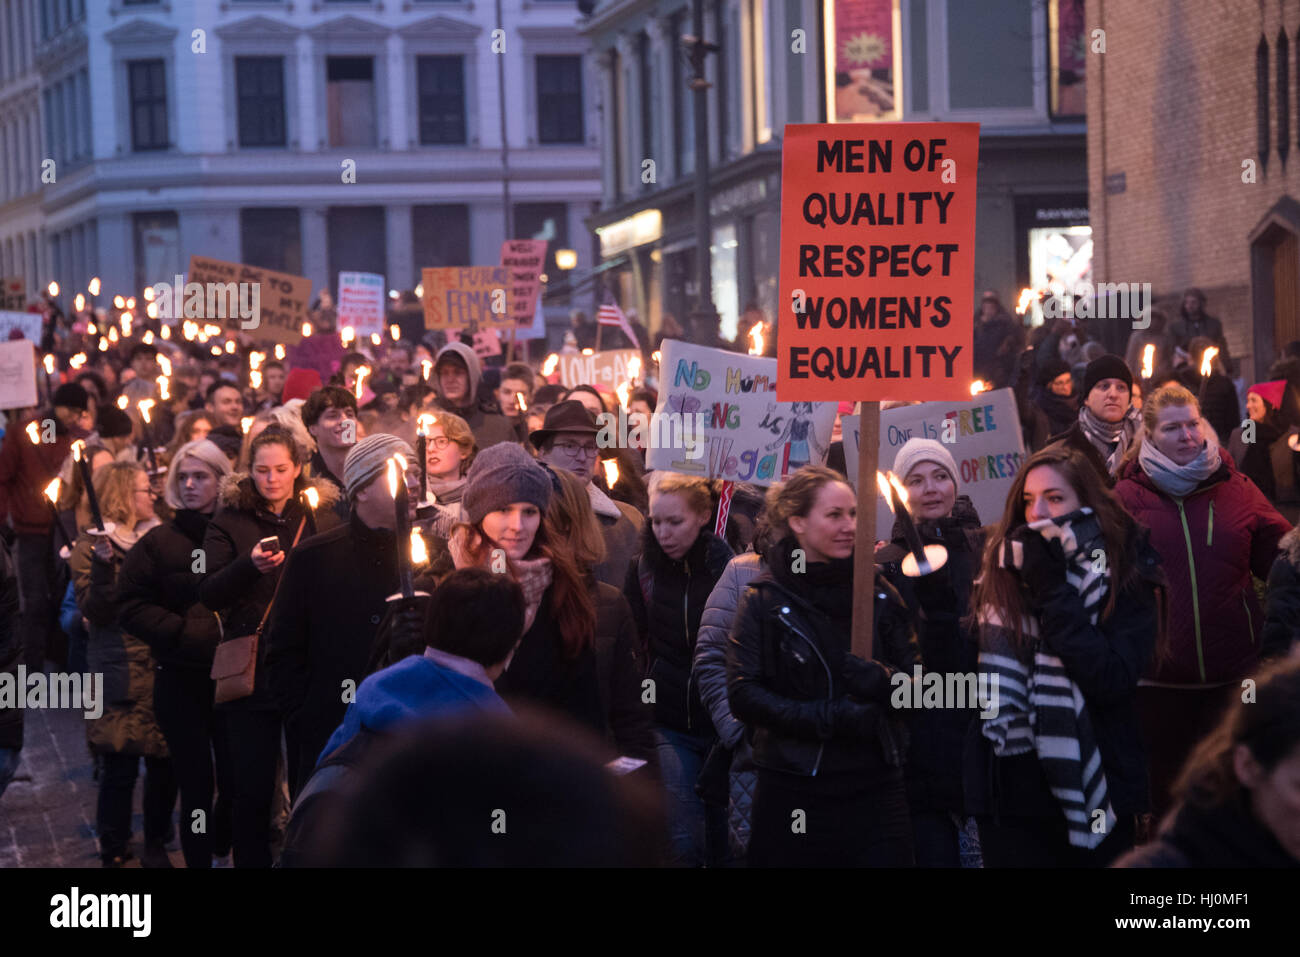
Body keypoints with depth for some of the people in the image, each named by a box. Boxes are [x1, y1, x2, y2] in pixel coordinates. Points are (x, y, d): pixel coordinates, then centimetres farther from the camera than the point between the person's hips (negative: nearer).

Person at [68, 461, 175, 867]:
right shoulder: (92, 547, -2)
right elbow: (96, 612, -13)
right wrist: (103, 568, -25)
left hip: (164, 673, 4)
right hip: (122, 678, -4)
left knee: (165, 763, 3)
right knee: (119, 769, -3)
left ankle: (157, 845, 19)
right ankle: (113, 854, 9)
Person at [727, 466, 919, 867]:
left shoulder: (877, 594, 8)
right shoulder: (765, 600, -1)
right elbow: (743, 694, -9)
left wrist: (883, 681, -16)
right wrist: (828, 717, -19)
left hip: (874, 787, 3)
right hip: (793, 791, -2)